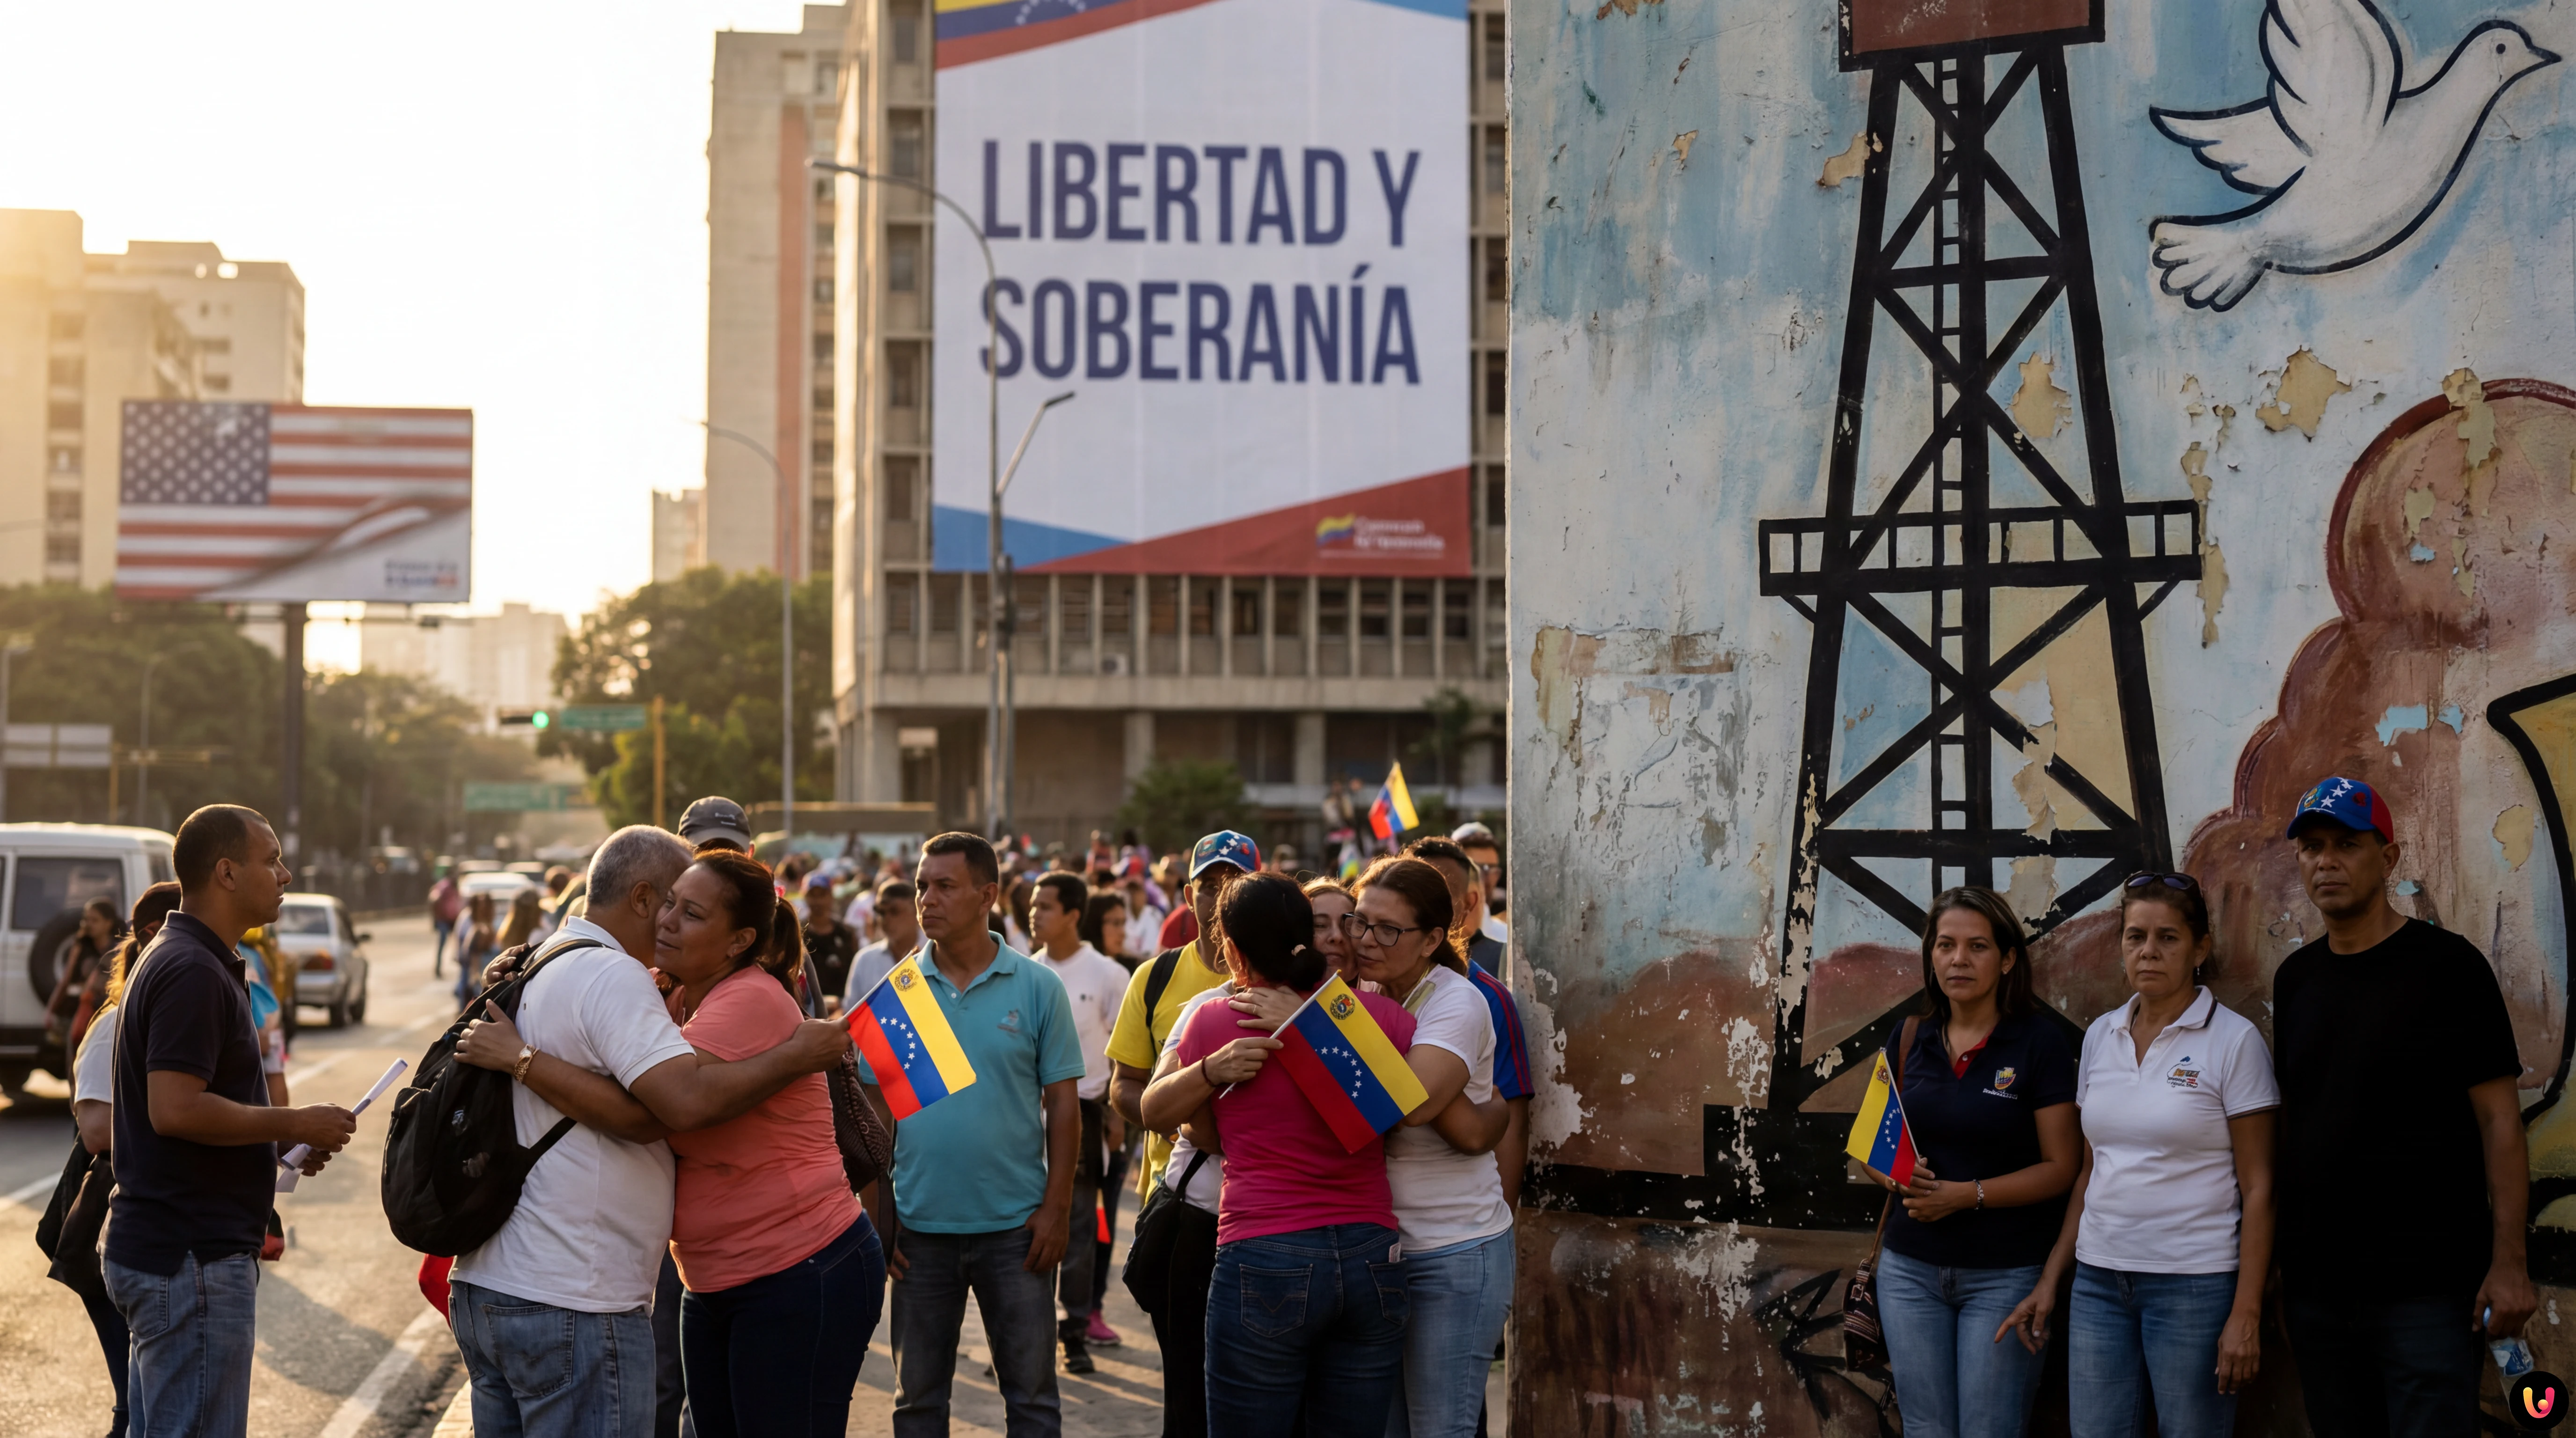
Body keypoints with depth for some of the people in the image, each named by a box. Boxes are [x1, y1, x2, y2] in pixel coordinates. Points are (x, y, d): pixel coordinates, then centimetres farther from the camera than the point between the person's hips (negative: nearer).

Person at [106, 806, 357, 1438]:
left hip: (153, 1249, 11)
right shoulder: (193, 972, -17)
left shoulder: (175, 959, 16)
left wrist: (282, 1143, 12)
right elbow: (175, 1109, -26)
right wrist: (295, 1124, -15)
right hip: (192, 1261, -11)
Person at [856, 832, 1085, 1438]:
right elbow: (875, 1111, 6)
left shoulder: (1037, 989, -2)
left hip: (1016, 1228, -2)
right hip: (920, 1228, 2)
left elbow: (1063, 1105, 0)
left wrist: (1057, 1208, -7)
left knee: (1031, 1389, 4)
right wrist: (876, 1216, 1)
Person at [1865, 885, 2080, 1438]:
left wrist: (1966, 1194, -18)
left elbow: (2060, 1168, -9)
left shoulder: (2039, 1041, -7)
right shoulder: (1910, 1039, 6)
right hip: (1912, 1269, 4)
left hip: (2005, 1275, -4)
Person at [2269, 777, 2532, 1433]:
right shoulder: (2295, 978, 11)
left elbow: (2498, 1119, -7)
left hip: (2427, 1287, -5)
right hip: (2315, 1285, 5)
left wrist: (2508, 1262, -13)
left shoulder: (2447, 965, -4)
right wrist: (2272, 1253, 9)